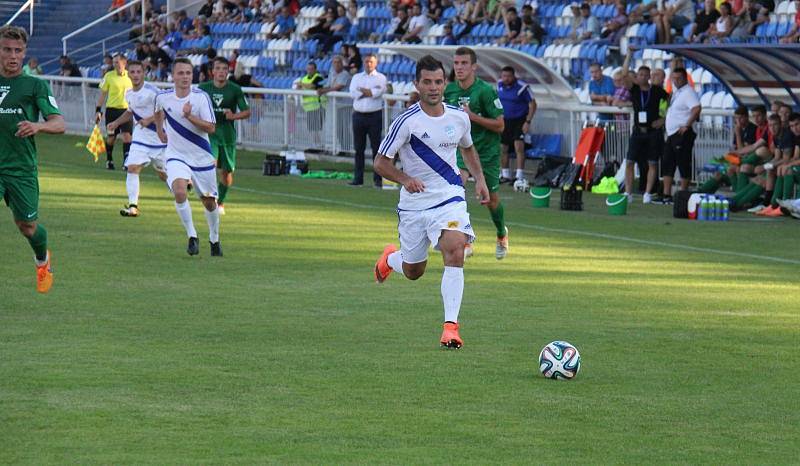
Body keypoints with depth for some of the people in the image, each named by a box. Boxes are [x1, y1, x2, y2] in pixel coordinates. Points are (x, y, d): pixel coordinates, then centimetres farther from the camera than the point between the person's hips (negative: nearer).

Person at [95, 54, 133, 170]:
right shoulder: (109, 76, -2)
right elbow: (102, 94, 2)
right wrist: (98, 110, -3)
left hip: (126, 109, 1)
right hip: (112, 109, -1)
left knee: (127, 135, -11)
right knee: (111, 137, 7)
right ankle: (109, 160, 26)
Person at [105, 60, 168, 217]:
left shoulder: (152, 91, -16)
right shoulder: (129, 94, 7)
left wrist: (150, 120, -26)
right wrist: (116, 123, 17)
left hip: (159, 138, -5)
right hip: (140, 138, 5)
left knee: (164, 175, 9)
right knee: (132, 168, -16)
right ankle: (133, 205, -17)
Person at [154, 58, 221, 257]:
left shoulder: (201, 97, -14)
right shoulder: (163, 97, -6)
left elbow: (211, 128, -19)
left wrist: (189, 116, -29)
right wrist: (159, 129, 18)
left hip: (202, 157, 0)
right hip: (176, 155, 0)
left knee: (209, 202, 11)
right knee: (179, 191, -27)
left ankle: (214, 239, 36)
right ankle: (192, 236, -13)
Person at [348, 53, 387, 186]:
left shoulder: (380, 78, 6)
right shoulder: (357, 77, 14)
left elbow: (378, 92, -12)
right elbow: (353, 93, -2)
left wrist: (362, 91, -5)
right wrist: (370, 92, -6)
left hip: (375, 115, -3)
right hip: (359, 115, 3)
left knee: (376, 147, -3)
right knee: (359, 148, 5)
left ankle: (378, 178, -1)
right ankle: (358, 178, 9)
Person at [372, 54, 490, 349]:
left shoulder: (459, 117, 1)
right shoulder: (407, 121, -13)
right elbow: (381, 162, -10)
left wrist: (479, 179, 11)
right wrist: (405, 179, -27)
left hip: (450, 198, 2)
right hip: (414, 204, -2)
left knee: (455, 252, -24)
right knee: (413, 272, 12)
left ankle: (451, 326, -23)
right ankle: (390, 258, 51)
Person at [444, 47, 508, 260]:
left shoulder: (486, 91, -17)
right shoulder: (449, 90, -1)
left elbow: (500, 125, -18)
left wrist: (472, 116, -26)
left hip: (487, 151, -3)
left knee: (491, 200, 9)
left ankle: (502, 234, 41)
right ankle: (465, 243, -18)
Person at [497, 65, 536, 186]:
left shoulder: (522, 87, -15)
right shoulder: (500, 85, 2)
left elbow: (532, 104, -11)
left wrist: (528, 122, -17)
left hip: (519, 120, -6)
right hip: (504, 120, 6)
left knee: (519, 147, -16)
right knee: (502, 148, 9)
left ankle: (519, 176, -17)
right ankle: (505, 175, 24)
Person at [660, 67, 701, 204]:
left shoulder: (688, 92, -13)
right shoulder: (676, 91, 16)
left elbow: (697, 108, -28)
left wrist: (687, 125, -24)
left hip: (682, 134, -10)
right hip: (672, 134, 10)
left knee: (684, 165, -4)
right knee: (667, 165, 9)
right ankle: (667, 196, 11)